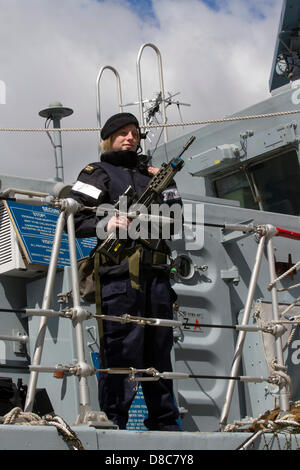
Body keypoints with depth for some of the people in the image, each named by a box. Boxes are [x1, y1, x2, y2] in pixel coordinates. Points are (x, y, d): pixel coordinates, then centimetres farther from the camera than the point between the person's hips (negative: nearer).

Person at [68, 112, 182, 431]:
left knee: (159, 350, 7)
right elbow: (73, 217, -3)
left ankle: (165, 424, 12)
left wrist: (168, 185, 19)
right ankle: (112, 422, -7)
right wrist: (105, 224, -20)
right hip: (120, 271, -6)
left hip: (156, 273, 6)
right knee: (121, 350, -11)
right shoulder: (98, 172, 10)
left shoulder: (149, 174, 28)